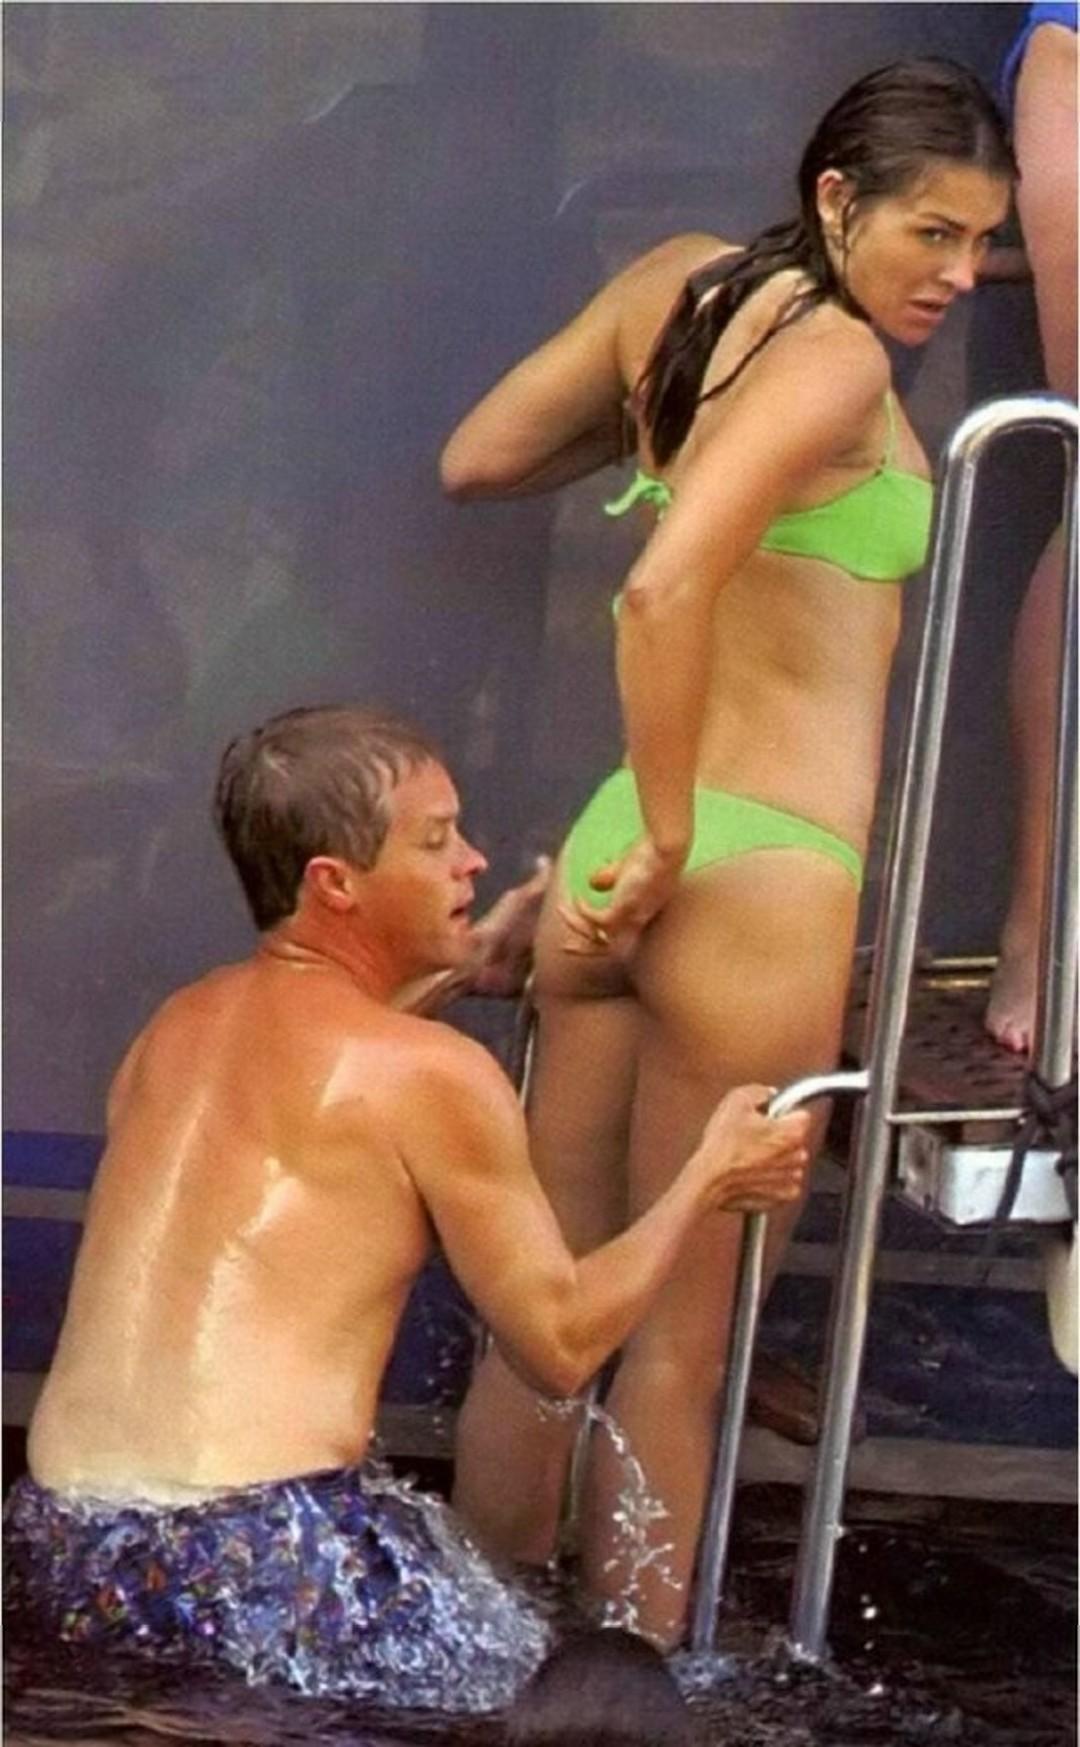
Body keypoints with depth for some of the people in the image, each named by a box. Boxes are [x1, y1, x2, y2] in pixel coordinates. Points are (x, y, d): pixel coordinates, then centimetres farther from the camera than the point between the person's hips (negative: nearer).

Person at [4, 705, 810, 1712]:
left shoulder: (173, 1031, 16)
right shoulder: (435, 1077, -5)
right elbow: (559, 1348, 3)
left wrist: (454, 970, 42)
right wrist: (709, 1180, 15)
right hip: (263, 1571, -7)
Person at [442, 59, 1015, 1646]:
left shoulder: (676, 283, 6)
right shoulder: (836, 362, -16)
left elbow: (475, 461, 17)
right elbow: (664, 591, -28)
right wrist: (672, 846, -19)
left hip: (617, 847, 8)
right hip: (763, 870, -8)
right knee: (681, 1336, 3)